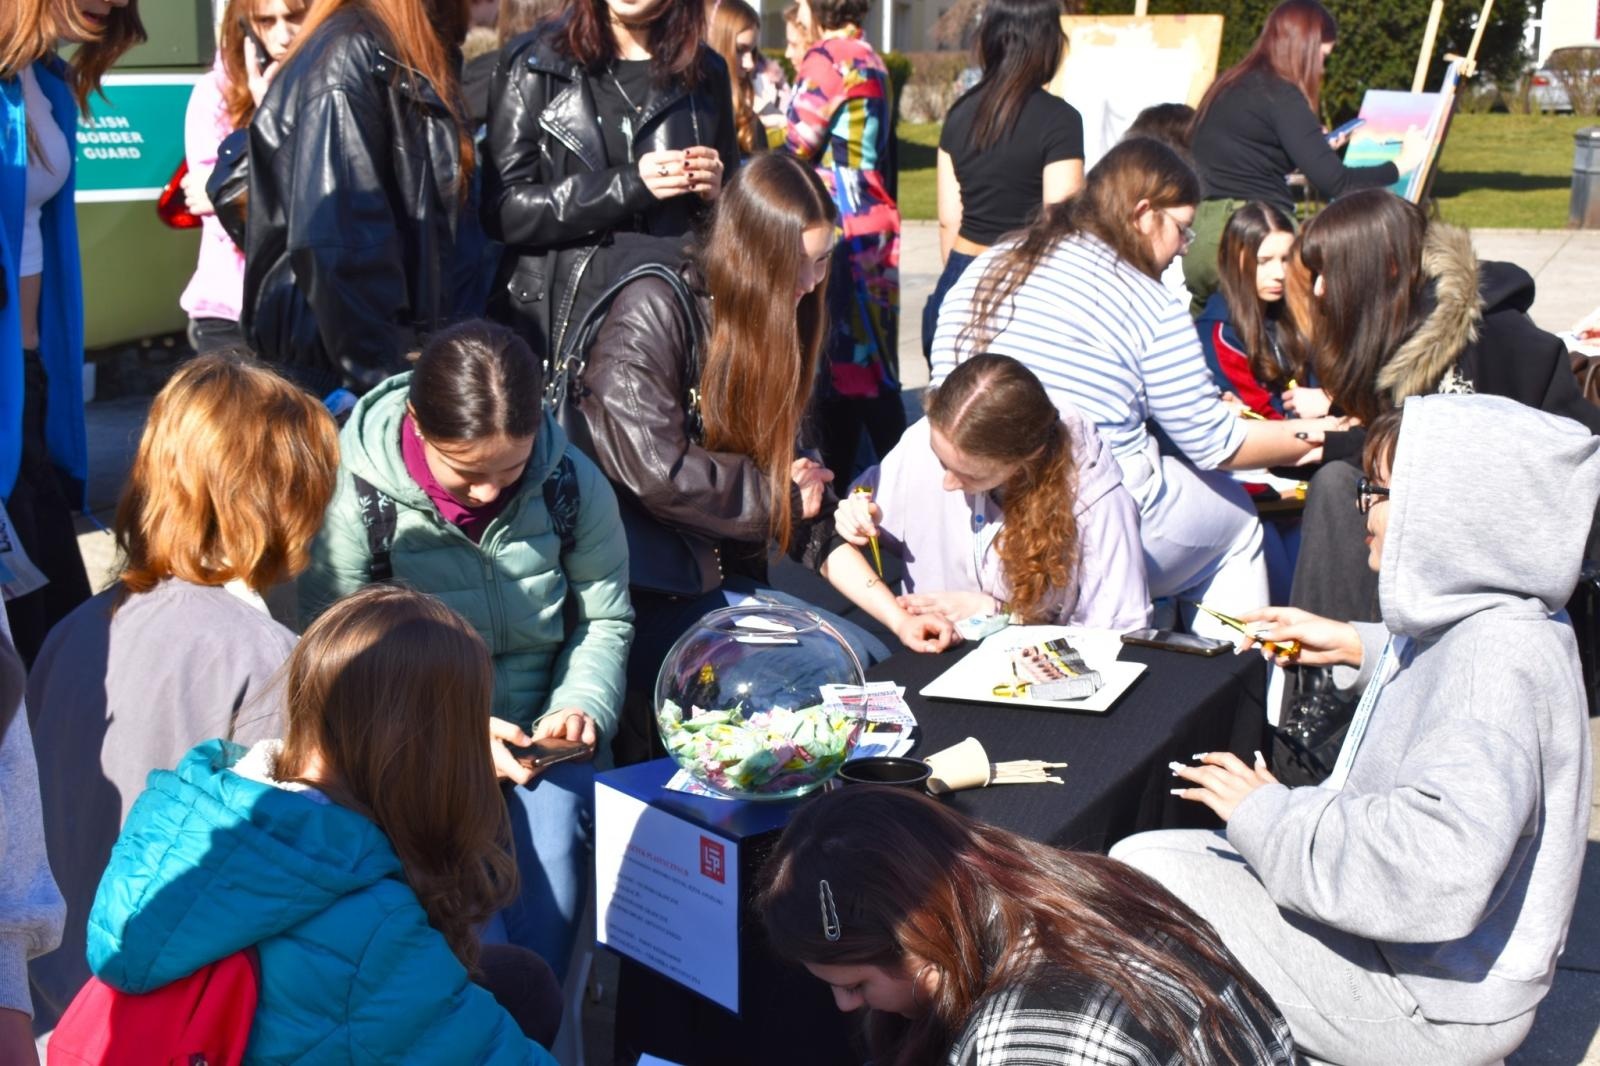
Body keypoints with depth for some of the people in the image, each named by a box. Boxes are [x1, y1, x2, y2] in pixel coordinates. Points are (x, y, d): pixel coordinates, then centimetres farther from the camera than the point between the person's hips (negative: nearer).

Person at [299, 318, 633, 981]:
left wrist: (582, 706, -8)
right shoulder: (355, 502, -8)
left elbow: (605, 619, 11)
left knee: (550, 839, -26)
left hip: (540, 743, 2)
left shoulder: (571, 485, 0)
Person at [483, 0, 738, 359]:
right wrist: (627, 186, -17)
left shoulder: (705, 71, 10)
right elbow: (502, 209, -8)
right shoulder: (533, 62, 0)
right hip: (558, 317, -2)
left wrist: (715, 194, -5)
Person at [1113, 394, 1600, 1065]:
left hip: (1434, 1006, -10)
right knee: (1142, 856, 10)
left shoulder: (1497, 662, -29)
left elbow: (1437, 866, -40)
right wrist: (1359, 648, 16)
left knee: (1144, 876, -10)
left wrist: (1269, 815, -28)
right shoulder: (1484, 627, 2)